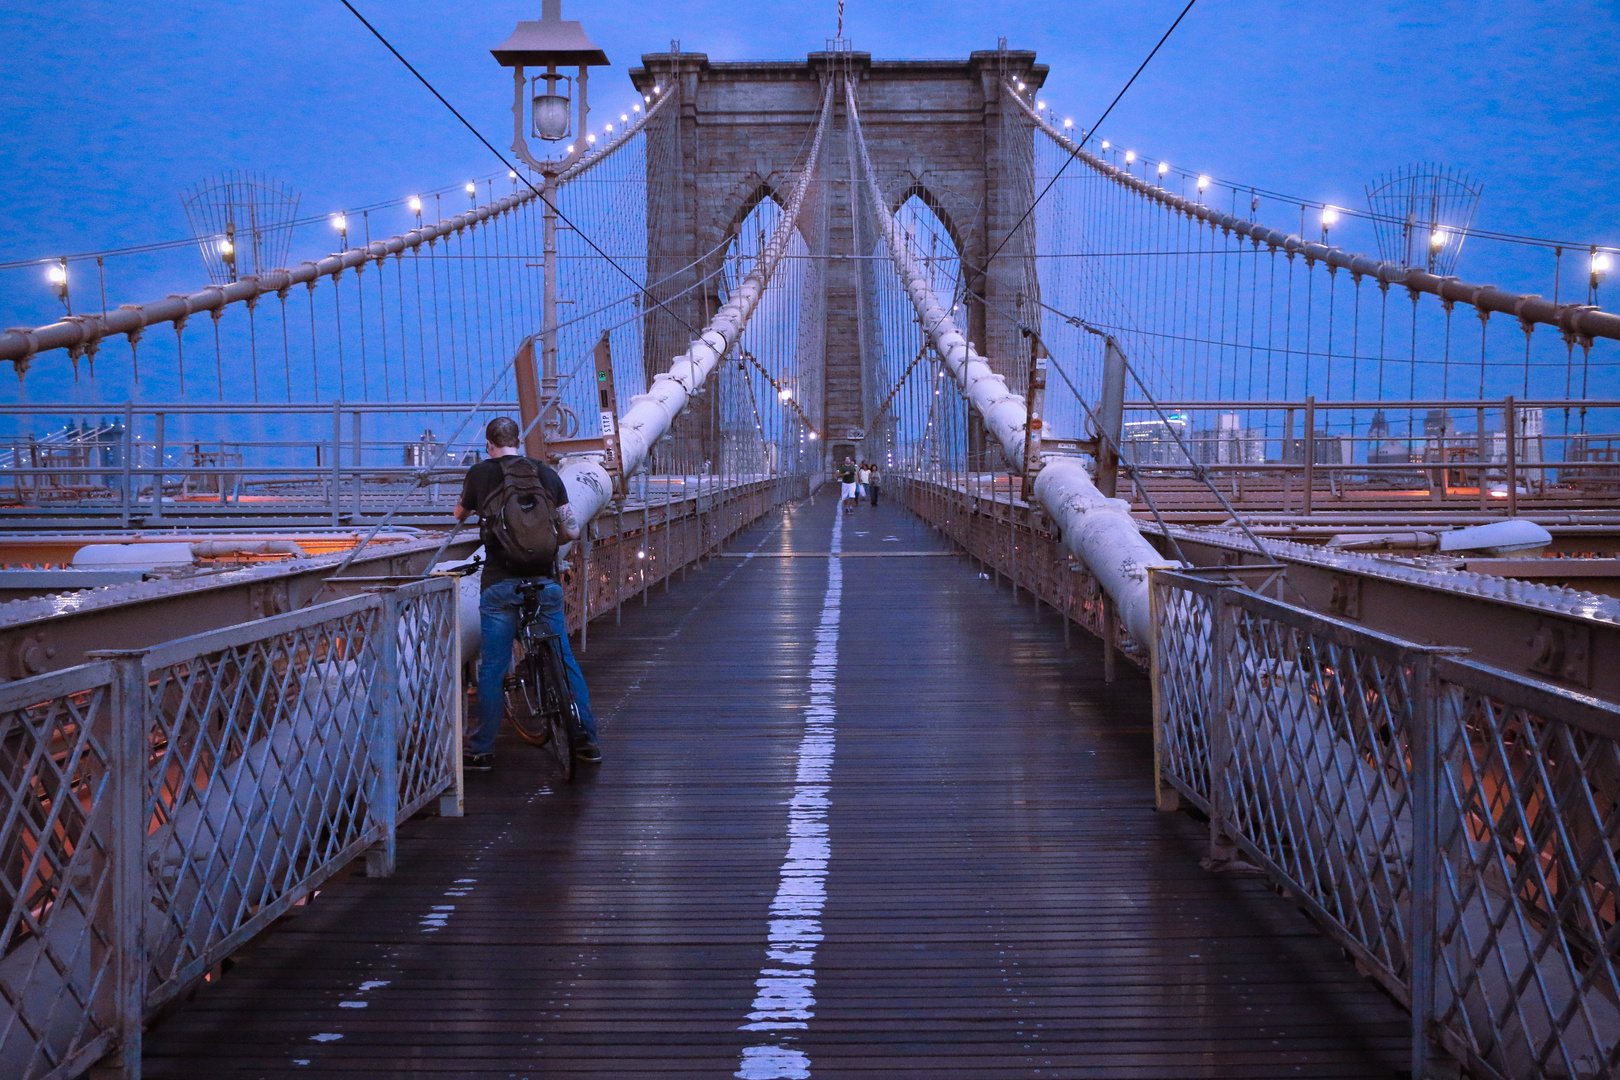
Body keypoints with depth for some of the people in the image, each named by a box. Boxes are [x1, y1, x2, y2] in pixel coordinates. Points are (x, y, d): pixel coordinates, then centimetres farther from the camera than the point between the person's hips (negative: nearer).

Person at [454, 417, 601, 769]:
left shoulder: (480, 473, 2)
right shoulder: (547, 473, 7)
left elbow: (460, 514, 21)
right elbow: (572, 530, 6)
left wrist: (475, 509, 44)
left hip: (500, 584, -2)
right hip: (545, 580, 2)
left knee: (492, 667, 5)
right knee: (564, 660, 11)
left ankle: (482, 750, 9)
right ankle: (586, 740, 13)